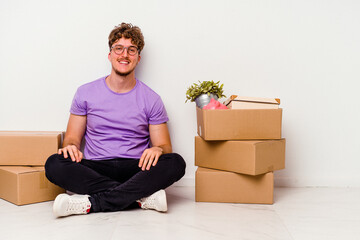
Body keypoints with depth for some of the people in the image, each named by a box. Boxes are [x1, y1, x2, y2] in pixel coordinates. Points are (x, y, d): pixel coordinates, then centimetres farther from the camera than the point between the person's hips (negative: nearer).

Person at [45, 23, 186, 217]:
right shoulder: (86, 93, 9)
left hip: (135, 169, 0)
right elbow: (73, 137, 11)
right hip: (95, 169, 1)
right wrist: (70, 146, -14)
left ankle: (92, 203, -30)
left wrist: (158, 149, -19)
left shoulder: (151, 99, 7)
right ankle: (142, 197, -27)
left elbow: (165, 146, 6)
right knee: (54, 165, -28)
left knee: (176, 163, -29)